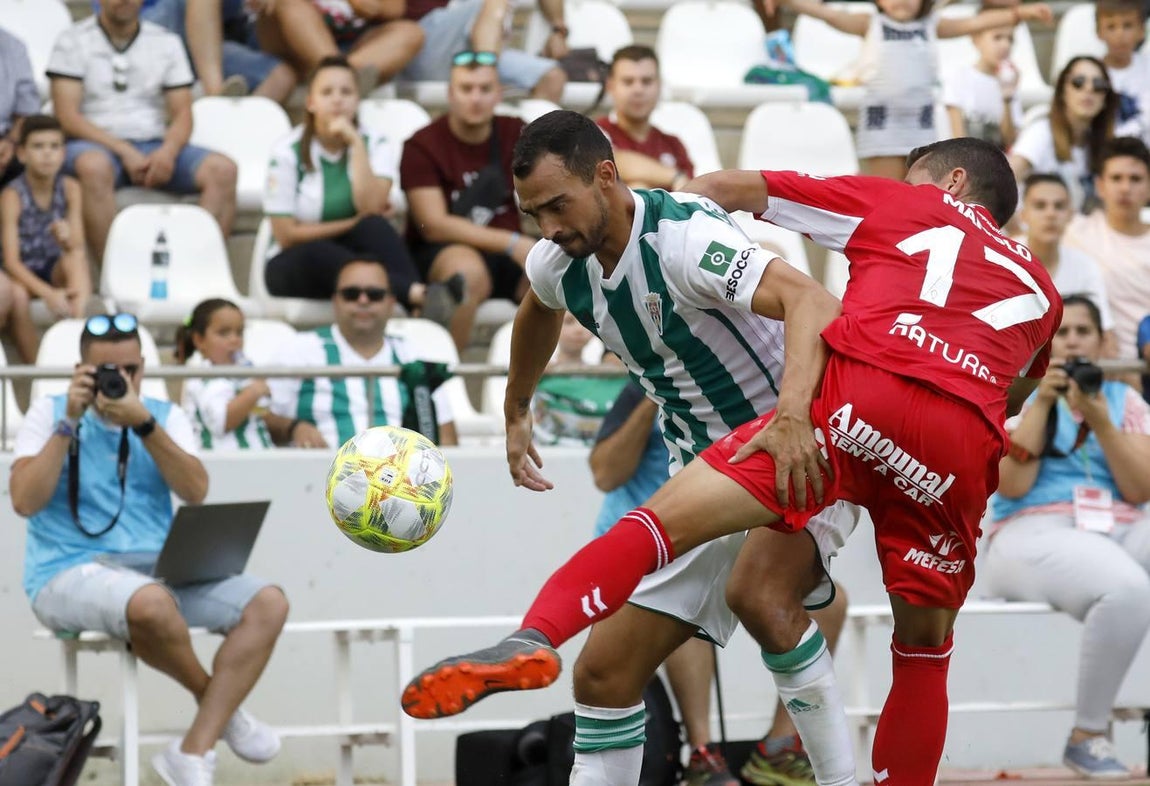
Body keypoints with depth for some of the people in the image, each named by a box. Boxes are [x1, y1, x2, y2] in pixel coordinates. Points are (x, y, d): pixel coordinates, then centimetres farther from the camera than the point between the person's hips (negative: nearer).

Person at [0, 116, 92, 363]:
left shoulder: (70, 188, -8)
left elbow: (78, 249, -9)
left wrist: (68, 240, -35)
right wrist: (48, 294, -38)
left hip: (57, 272, 3)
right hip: (23, 274, -3)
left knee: (76, 258, -30)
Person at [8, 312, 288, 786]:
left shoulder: (165, 416, 13)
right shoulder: (49, 413, 4)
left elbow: (195, 492, -4)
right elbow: (24, 500, -10)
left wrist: (143, 424, -14)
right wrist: (70, 422, -12)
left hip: (158, 568, 5)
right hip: (69, 574, -5)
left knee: (267, 603, -18)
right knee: (150, 603, -40)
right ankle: (218, 705, -8)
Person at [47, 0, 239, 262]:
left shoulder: (167, 42, 14)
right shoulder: (73, 41, 4)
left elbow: (183, 115, 9)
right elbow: (67, 117, -5)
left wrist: (168, 151, -15)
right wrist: (124, 151, -17)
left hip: (155, 147, 4)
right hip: (97, 145, -3)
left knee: (223, 169, -23)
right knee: (94, 166, -40)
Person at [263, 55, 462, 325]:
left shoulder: (377, 145, 1)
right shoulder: (288, 152, -4)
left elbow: (371, 208, -17)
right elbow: (287, 235, -8)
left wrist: (355, 144, -16)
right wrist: (354, 224, -11)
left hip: (355, 255, 2)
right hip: (297, 265, -2)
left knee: (372, 227, -32)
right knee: (319, 253, -38)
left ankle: (420, 305, -49)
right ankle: (419, 293, -54)